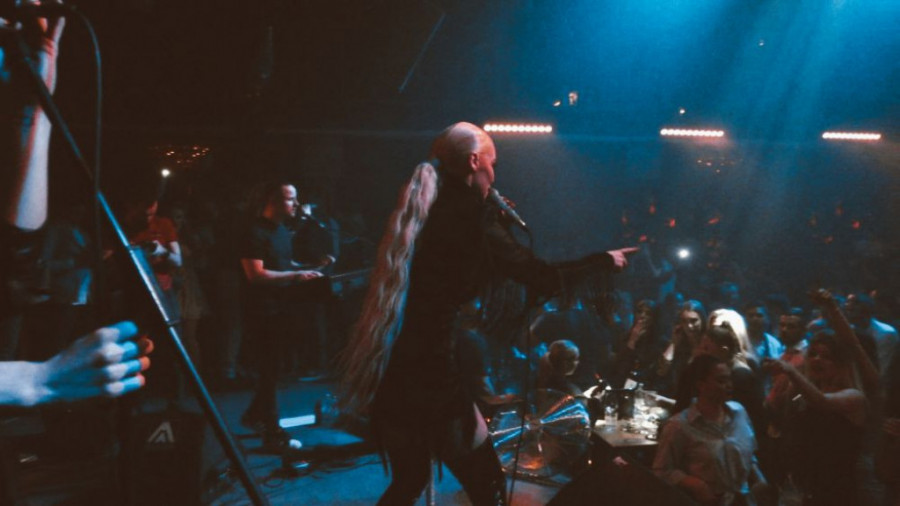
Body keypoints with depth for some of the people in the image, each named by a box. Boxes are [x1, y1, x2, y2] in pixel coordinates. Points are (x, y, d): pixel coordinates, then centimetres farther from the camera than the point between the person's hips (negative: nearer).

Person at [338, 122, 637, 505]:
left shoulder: (417, 212, 11)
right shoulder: (471, 216, -10)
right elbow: (543, 279, -5)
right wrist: (604, 261, 9)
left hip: (385, 373, 8)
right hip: (428, 376, -8)